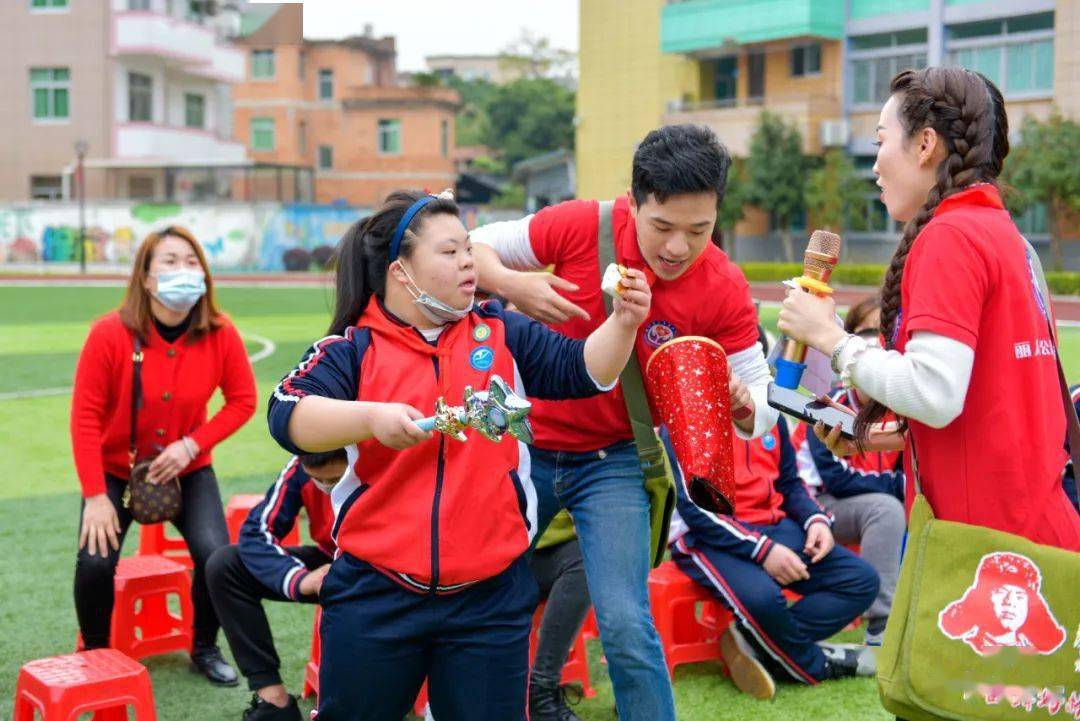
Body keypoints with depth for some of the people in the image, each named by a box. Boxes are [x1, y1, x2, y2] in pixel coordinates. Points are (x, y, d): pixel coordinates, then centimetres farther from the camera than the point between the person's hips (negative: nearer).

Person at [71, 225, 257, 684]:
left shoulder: (220, 335, -15)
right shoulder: (111, 333, -21)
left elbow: (242, 400, -5)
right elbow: (86, 417, -17)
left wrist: (191, 444, -18)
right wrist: (95, 496, -18)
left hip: (188, 469, 1)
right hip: (116, 468, -1)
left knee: (216, 555, -18)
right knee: (95, 562, -19)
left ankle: (205, 650, 11)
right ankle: (95, 656, 11)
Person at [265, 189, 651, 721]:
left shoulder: (502, 333, 7)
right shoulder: (354, 347, -3)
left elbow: (584, 371, 5)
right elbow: (288, 417, -17)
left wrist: (622, 323, -12)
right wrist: (371, 417, -32)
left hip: (491, 598, 2)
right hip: (375, 597, -1)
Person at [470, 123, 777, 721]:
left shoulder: (724, 290, -16)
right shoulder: (580, 226, -17)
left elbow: (762, 399, -10)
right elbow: (477, 247, -4)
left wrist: (743, 402, -35)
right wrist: (513, 285, -26)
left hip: (615, 462, -1)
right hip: (527, 444, 2)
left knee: (624, 627, -14)